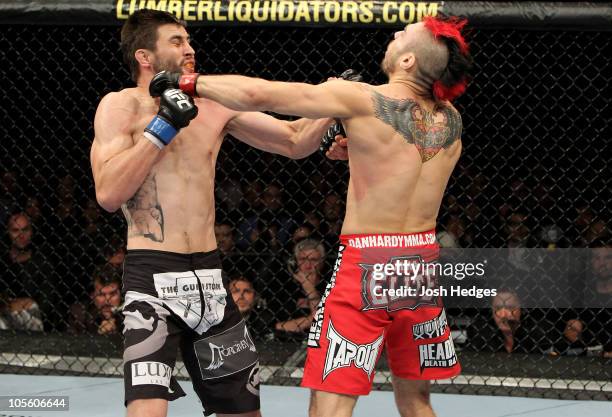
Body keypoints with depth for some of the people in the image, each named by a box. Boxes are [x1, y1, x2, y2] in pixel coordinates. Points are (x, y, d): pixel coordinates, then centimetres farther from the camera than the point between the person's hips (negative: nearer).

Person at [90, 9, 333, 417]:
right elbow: (109, 194, -15)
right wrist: (164, 125, -14)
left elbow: (295, 142, 14)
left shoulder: (216, 107, 10)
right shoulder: (122, 106, -3)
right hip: (153, 276, -6)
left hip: (209, 276, 6)